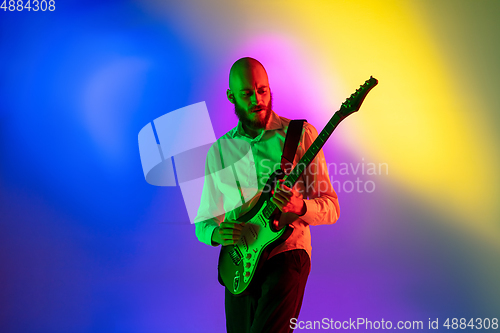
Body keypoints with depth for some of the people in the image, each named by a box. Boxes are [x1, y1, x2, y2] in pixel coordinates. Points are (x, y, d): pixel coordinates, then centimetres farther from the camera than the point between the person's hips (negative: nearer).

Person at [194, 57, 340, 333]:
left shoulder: (301, 134, 0)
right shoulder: (219, 150, 8)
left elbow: (331, 208, 1)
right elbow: (203, 222, 12)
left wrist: (299, 207, -21)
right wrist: (217, 233, -12)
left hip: (288, 251, -3)